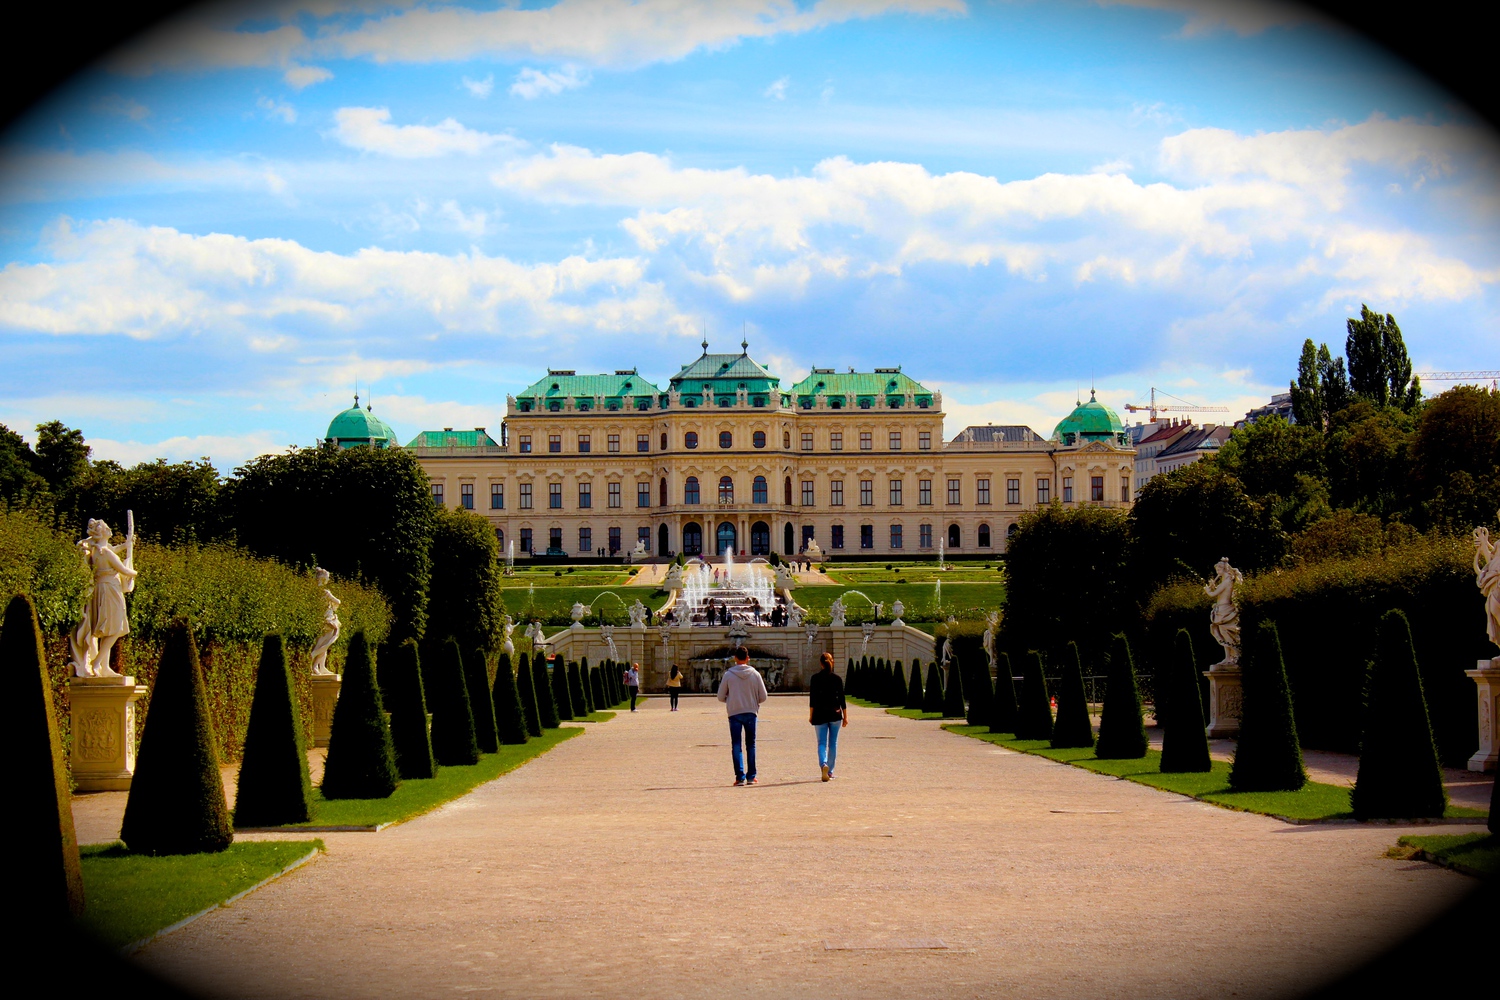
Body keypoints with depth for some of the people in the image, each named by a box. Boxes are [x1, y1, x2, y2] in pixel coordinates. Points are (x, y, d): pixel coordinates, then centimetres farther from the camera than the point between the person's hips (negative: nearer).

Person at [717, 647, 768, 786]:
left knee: (736, 746, 3)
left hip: (734, 713, -1)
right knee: (750, 745, 12)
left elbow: (721, 697, 0)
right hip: (751, 712, 1)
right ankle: (751, 776, 12)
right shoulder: (755, 674, -3)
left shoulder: (728, 674, -5)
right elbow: (763, 696, -1)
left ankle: (740, 777, -4)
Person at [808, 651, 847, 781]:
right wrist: (845, 716, 6)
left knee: (821, 743, 1)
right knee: (833, 743, 10)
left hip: (820, 715, -1)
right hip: (835, 714, 1)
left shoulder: (815, 678, -3)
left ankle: (823, 764, -26)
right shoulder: (837, 679, -1)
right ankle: (830, 772, 14)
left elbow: (812, 698, -3)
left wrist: (811, 715, 4)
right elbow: (842, 699, 1)